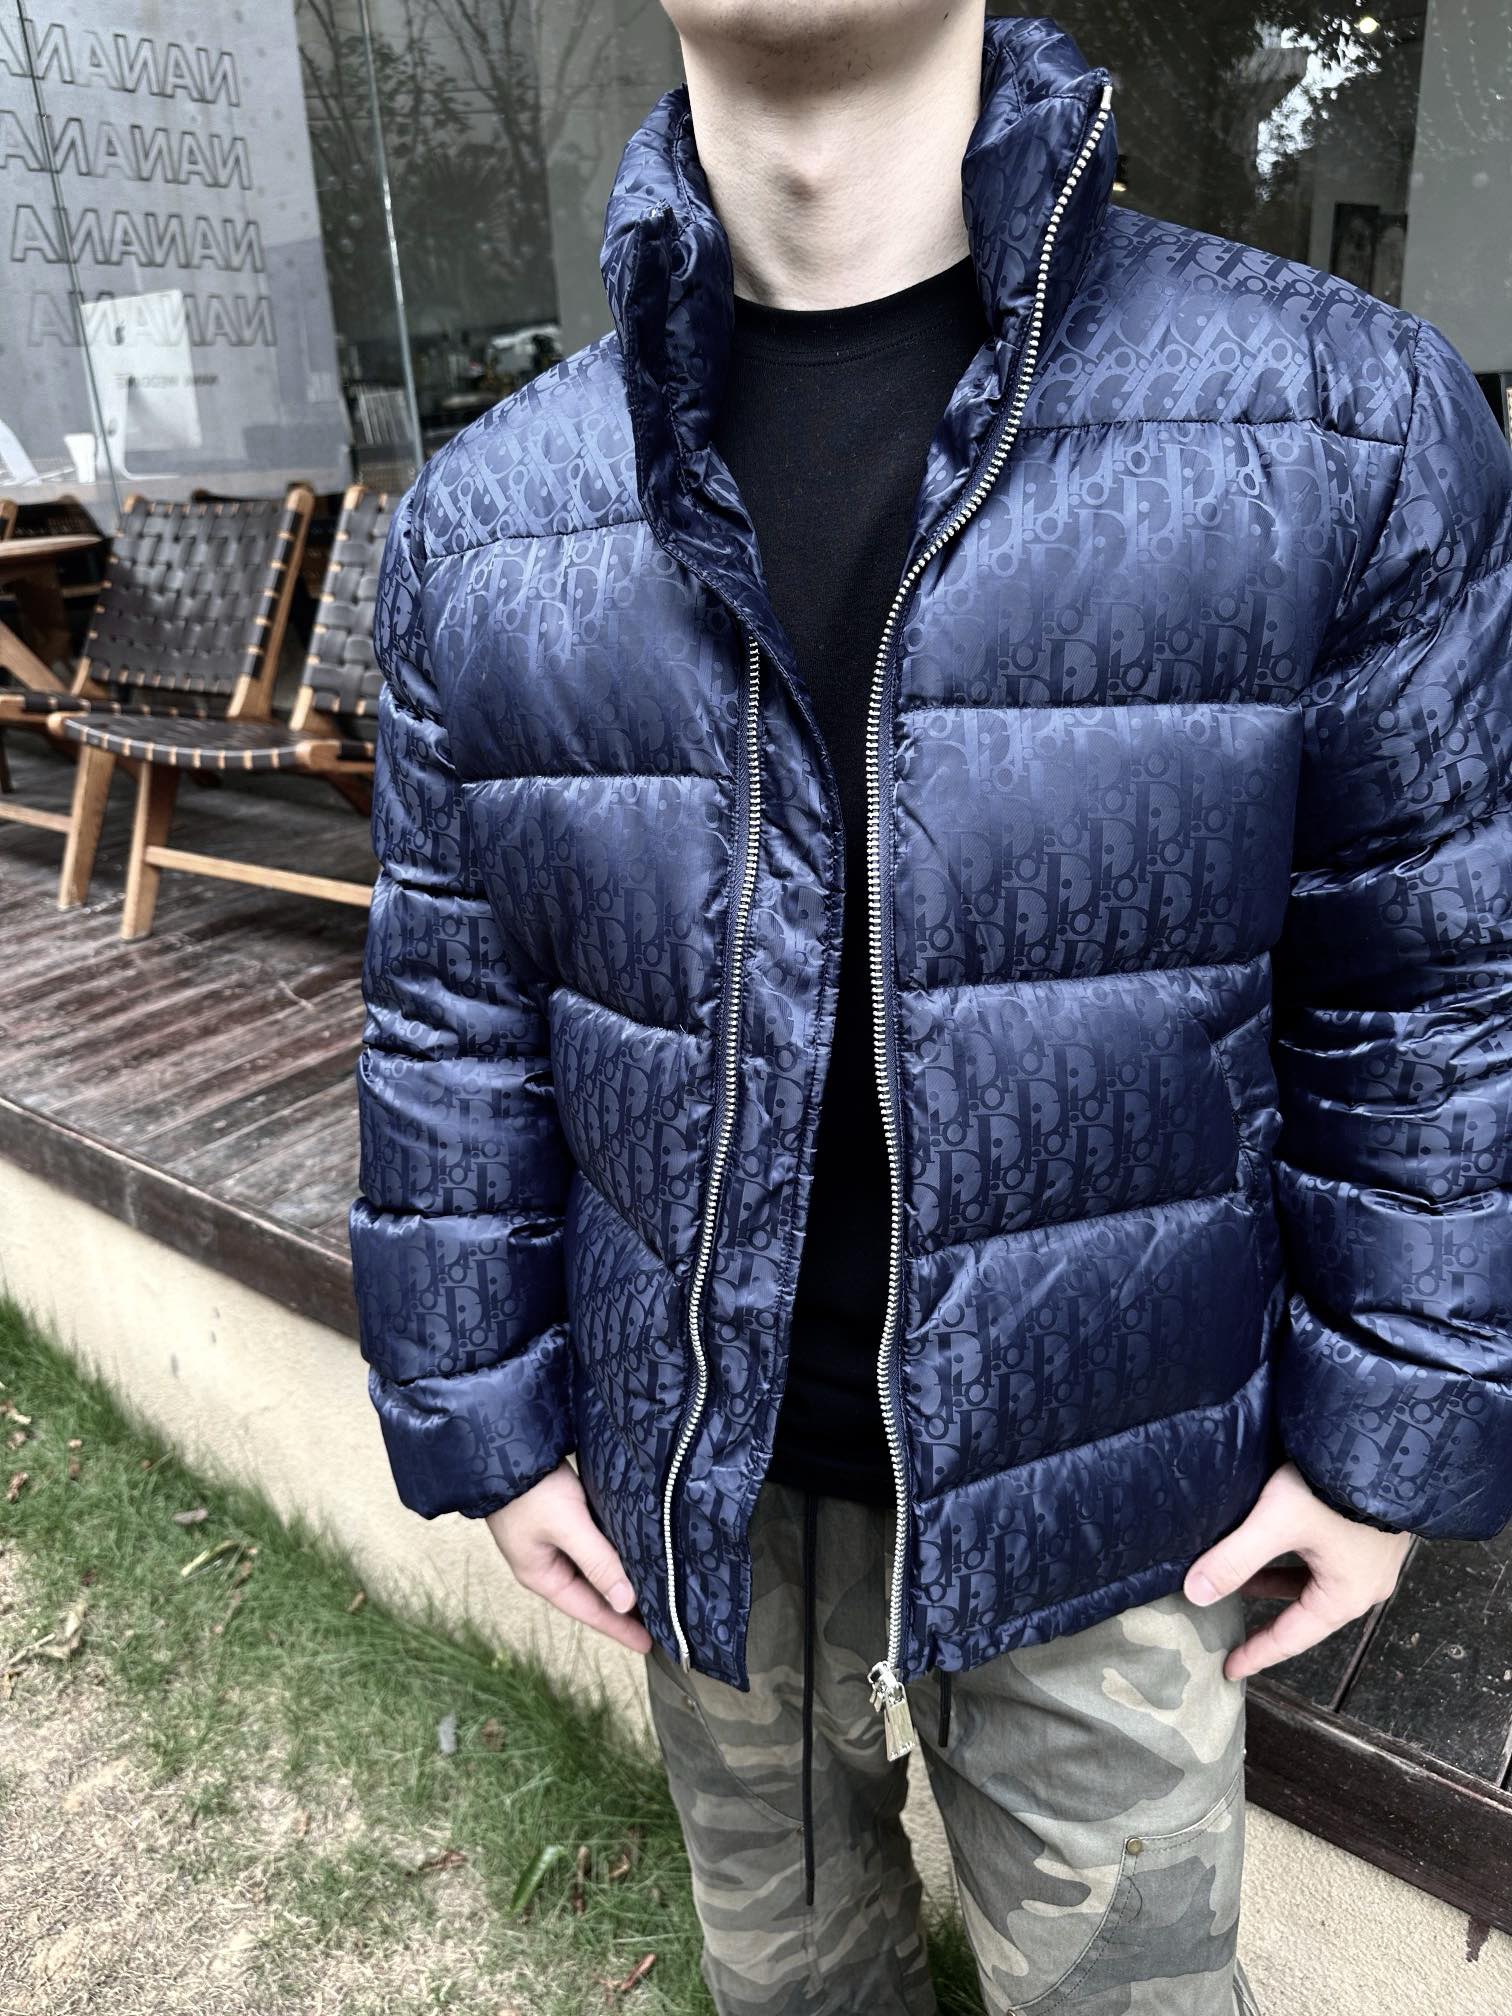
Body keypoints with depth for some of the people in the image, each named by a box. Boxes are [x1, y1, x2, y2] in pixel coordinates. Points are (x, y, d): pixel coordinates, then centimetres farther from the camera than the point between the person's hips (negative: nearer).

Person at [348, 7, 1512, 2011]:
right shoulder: (484, 525, -7)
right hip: (703, 1491, 3)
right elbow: (456, 1020, -1)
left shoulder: (1347, 423, -13)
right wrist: (486, 1420, 4)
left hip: (1108, 1504, -1)